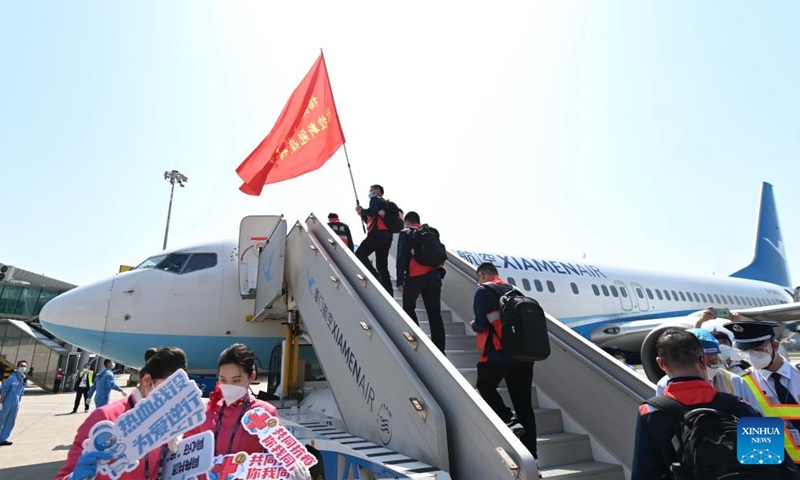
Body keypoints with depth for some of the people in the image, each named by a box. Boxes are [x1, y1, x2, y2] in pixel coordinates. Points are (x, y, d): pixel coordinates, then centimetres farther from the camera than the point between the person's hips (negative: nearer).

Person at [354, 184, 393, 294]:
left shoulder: (376, 199, 4)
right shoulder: (384, 203, 31)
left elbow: (371, 212, -16)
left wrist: (361, 210, 2)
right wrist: (362, 214, 23)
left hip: (377, 235, -9)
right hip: (386, 236, 9)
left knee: (360, 255, -5)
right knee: (382, 265, 8)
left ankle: (376, 277, -21)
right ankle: (388, 294, 3)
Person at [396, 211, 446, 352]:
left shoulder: (405, 234, 7)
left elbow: (402, 257, -3)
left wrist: (400, 280, -5)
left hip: (415, 276, -4)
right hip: (434, 275, 4)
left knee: (408, 308, 15)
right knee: (435, 313, 5)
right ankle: (439, 349, 3)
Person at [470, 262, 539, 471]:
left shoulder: (483, 291, -4)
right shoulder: (513, 290, 15)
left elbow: (481, 324, -11)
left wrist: (473, 325, 11)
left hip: (498, 353, -6)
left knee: (485, 387, 19)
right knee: (523, 403, 10)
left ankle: (510, 421, 0)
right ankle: (531, 455, 11)